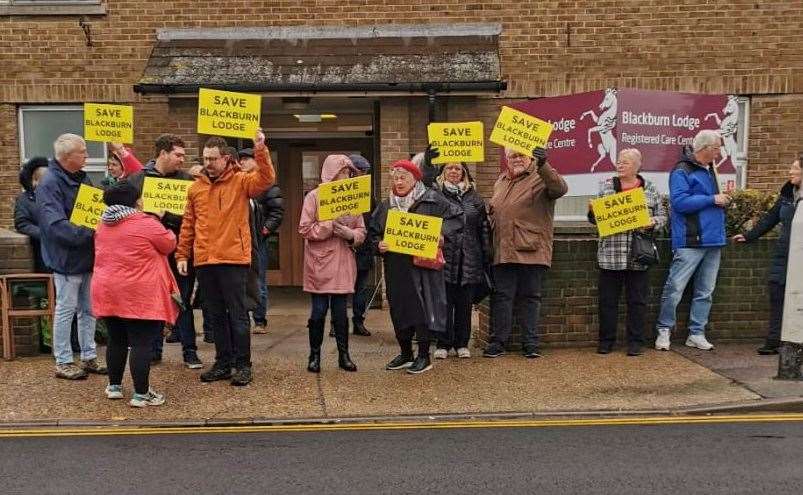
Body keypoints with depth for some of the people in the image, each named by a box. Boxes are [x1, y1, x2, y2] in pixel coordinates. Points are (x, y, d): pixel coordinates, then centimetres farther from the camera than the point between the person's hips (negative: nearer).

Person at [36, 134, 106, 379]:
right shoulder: (49, 184, -15)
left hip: (89, 256, 8)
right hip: (67, 258, -8)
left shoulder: (83, 179, 9)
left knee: (88, 310, 14)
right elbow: (56, 225, -25)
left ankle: (89, 356, 24)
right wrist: (89, 234, -28)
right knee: (66, 309, 3)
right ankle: (63, 362, 14)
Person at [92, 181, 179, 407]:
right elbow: (170, 245, -1)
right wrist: (160, 222, 16)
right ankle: (141, 394, 1)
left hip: (107, 292, 7)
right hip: (138, 295, -7)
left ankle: (114, 385, 29)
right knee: (141, 344, -2)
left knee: (116, 340, 19)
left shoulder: (103, 225, 10)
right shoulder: (146, 223, -13)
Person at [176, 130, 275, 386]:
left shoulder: (241, 181, -1)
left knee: (237, 315, 1)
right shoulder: (196, 187, 11)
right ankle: (223, 363, 23)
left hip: (234, 260, -5)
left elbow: (267, 179, -21)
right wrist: (182, 255, 10)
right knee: (215, 316, 13)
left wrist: (261, 151, -32)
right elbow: (188, 225, 13)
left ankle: (242, 365, 10)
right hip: (204, 261, 5)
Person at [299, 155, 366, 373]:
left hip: (343, 263, 3)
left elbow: (361, 231, 9)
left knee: (340, 311, 8)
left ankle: (344, 355, 18)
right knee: (319, 311, 1)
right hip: (319, 263, -3)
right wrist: (329, 227, -16)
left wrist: (350, 234, -12)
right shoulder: (314, 196, -2)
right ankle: (314, 355, 15)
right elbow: (305, 229, -7)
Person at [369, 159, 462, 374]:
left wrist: (443, 235, -16)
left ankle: (424, 357, 9)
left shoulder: (432, 199, -2)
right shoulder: (386, 206, 12)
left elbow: (455, 219, -1)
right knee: (399, 310, 10)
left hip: (423, 266, -5)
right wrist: (378, 245, -2)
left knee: (423, 308, -3)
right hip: (395, 268, 5)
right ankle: (405, 354, 25)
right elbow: (374, 232, 18)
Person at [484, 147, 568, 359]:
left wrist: (543, 166, -37)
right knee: (501, 296, 5)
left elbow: (560, 188, -25)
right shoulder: (501, 181, 19)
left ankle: (530, 344, 13)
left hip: (531, 251, -5)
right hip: (504, 251, 5)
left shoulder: (541, 178, -3)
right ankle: (497, 342, 12)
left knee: (530, 297, 4)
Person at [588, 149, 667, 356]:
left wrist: (652, 222, -11)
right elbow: (595, 218, 9)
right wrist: (592, 211, -12)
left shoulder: (650, 189, 7)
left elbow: (662, 216, 9)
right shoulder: (606, 186, 8)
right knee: (607, 300, 5)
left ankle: (635, 342, 16)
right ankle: (606, 341, 16)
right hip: (610, 255, 1)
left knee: (637, 300, 5)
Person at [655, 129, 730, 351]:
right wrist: (713, 200, -16)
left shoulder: (710, 170, 18)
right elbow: (680, 202, -20)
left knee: (705, 291, 10)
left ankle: (696, 334, 18)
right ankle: (664, 331, 7)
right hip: (691, 241, -9)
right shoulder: (682, 171, -9)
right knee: (675, 288, -6)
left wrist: (722, 202, 11)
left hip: (713, 240, 9)